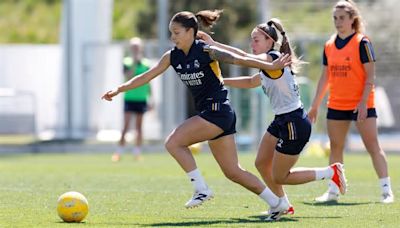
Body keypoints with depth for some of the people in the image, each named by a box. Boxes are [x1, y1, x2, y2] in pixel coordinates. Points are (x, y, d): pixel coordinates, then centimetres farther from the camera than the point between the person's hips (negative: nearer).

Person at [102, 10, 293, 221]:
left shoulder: (206, 51, -13)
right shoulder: (172, 57, 7)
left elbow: (239, 60, -17)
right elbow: (146, 76, 10)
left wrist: (271, 66, -22)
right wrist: (119, 89, 2)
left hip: (218, 111, -8)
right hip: (208, 114, 8)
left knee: (173, 142, -16)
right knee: (232, 172, 8)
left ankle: (202, 189, -8)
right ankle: (277, 204, 15)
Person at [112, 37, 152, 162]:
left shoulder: (146, 64, 6)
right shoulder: (127, 62, -2)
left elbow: (148, 83, 12)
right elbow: (129, 76, -19)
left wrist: (150, 100, 9)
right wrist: (135, 63, -22)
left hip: (141, 99, 3)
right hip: (129, 98, -3)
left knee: (139, 127, 6)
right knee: (126, 126, -8)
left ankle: (137, 152, 11)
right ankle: (119, 152, -4)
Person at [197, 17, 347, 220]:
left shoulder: (273, 58, -18)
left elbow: (244, 57, -31)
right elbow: (249, 82, 28)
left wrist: (214, 44, -26)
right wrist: (220, 81, 21)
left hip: (294, 124, -10)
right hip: (281, 121, 10)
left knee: (279, 177, 1)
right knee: (262, 163, 14)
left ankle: (331, 172, 11)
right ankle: (282, 205, 29)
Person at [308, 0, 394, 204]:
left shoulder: (362, 43, -8)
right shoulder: (329, 46, 9)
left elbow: (370, 76, -11)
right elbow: (325, 77, 16)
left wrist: (363, 103, -19)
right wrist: (315, 106, 14)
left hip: (361, 104, -6)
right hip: (336, 105, 6)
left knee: (373, 147, -6)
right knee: (335, 148, 7)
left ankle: (386, 190, -3)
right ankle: (333, 191, 13)